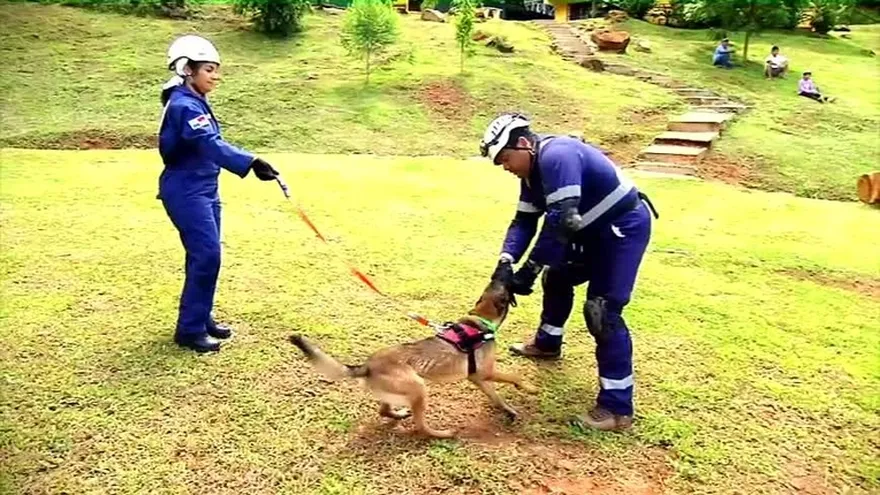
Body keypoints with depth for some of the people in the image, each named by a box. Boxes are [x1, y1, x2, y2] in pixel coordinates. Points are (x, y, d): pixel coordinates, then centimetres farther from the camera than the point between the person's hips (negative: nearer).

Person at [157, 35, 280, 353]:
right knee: (206, 255, -10)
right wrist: (251, 163, -47)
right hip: (186, 193, -10)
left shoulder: (194, 101, 12)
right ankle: (190, 330, 0)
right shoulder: (184, 105, -19)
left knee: (206, 255, 13)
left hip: (203, 190, 10)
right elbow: (211, 145, -35)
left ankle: (201, 319, 26)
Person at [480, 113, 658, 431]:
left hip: (625, 226, -10)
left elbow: (561, 220, -33)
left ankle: (617, 407, -9)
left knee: (602, 310, -15)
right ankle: (547, 344, 45)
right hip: (596, 228, 10)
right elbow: (524, 221, 4)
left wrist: (529, 270, -29)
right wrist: (506, 262, -12)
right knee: (557, 277, 21)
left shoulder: (557, 156, -27)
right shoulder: (533, 171, 5)